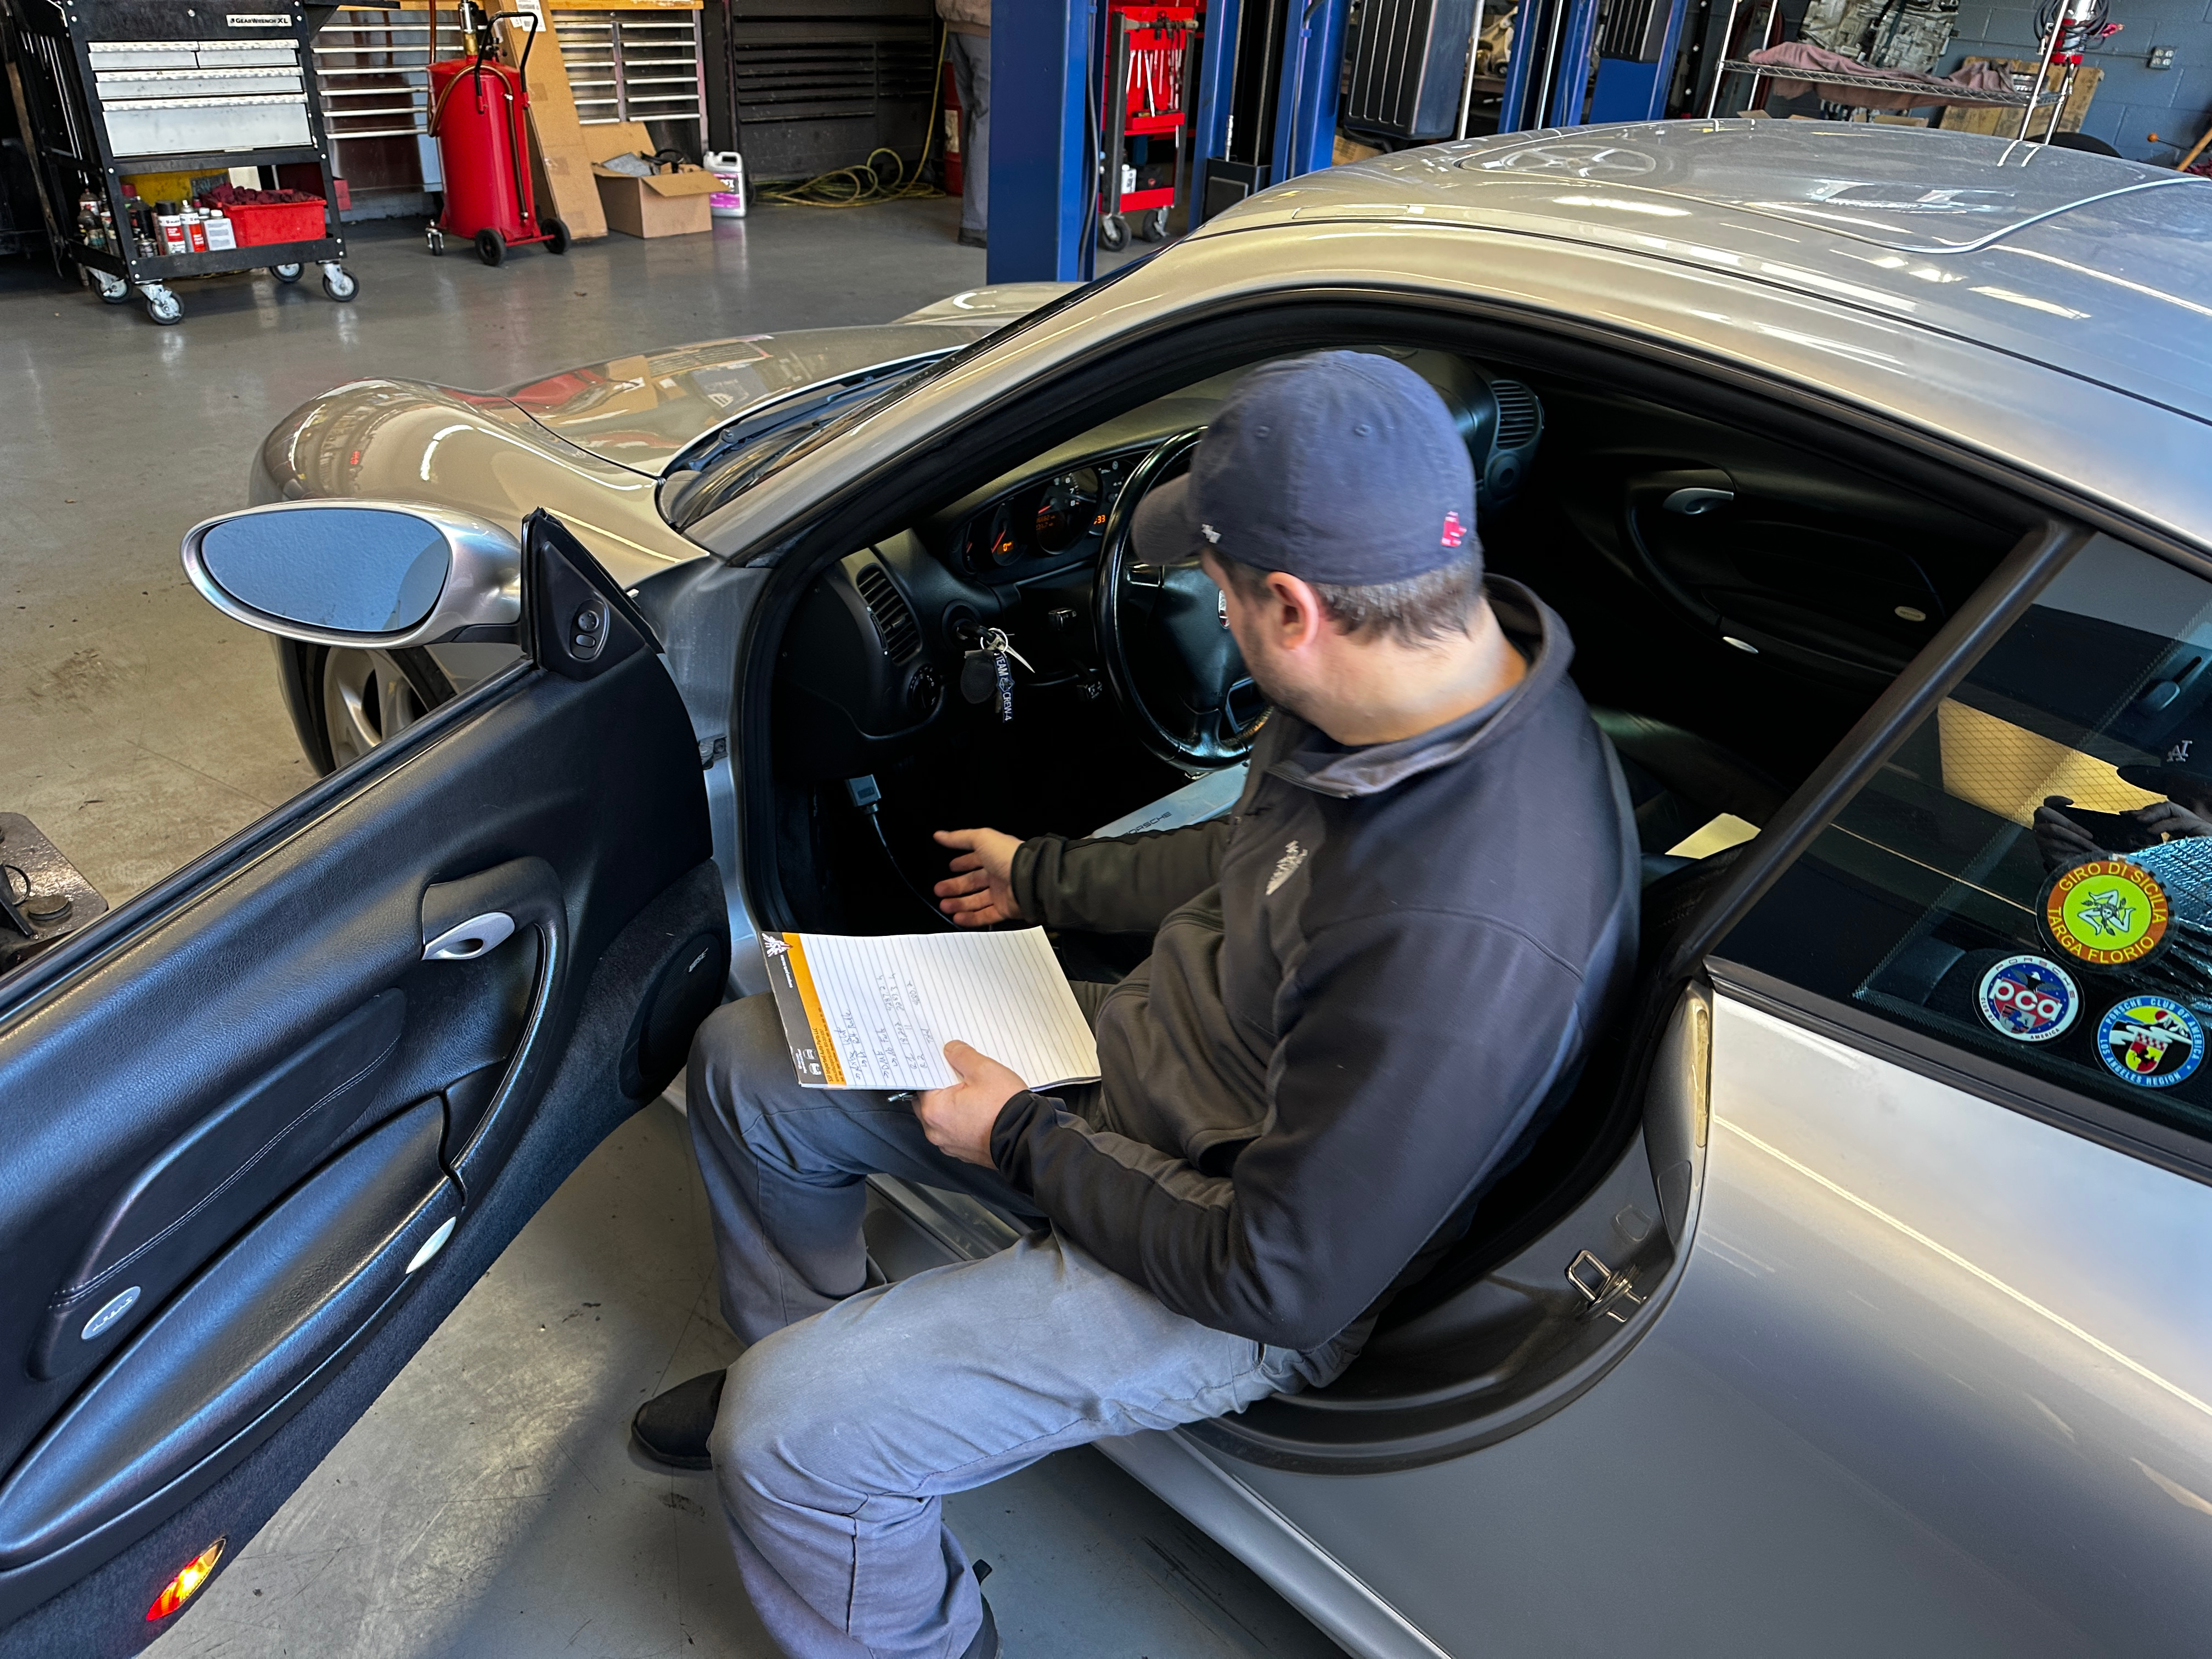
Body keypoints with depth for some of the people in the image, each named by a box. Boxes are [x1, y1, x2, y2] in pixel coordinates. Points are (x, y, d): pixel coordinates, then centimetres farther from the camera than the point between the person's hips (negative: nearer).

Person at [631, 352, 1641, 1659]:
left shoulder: (1465, 938, -39)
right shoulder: (1439, 676, -10)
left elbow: (1276, 1279, -27)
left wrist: (1024, 1142, -15)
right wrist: (1049, 879, 18)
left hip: (1233, 1282, -8)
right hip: (1149, 1043, 9)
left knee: (788, 1444, -14)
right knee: (746, 1063, 11)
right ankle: (809, 1347, 39)